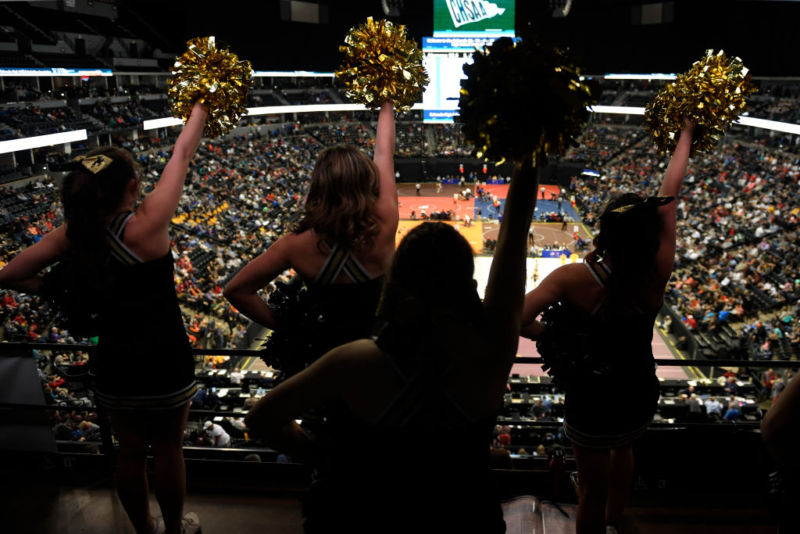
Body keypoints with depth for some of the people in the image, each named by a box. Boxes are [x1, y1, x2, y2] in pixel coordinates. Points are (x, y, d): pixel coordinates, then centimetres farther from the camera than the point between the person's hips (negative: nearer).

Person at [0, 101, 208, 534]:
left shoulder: (73, 235, -9)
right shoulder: (146, 225, -23)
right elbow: (182, 154, -12)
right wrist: (202, 105, 1)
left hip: (115, 366, 4)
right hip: (166, 363, -4)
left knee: (130, 452, 22)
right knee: (167, 450, 18)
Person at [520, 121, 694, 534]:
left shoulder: (575, 279, -28)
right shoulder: (657, 275, -21)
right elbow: (670, 190, -10)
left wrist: (551, 336, -13)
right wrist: (686, 133, 2)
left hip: (590, 403, -4)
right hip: (640, 399, 4)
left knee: (593, 492, 18)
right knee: (622, 449, 37)